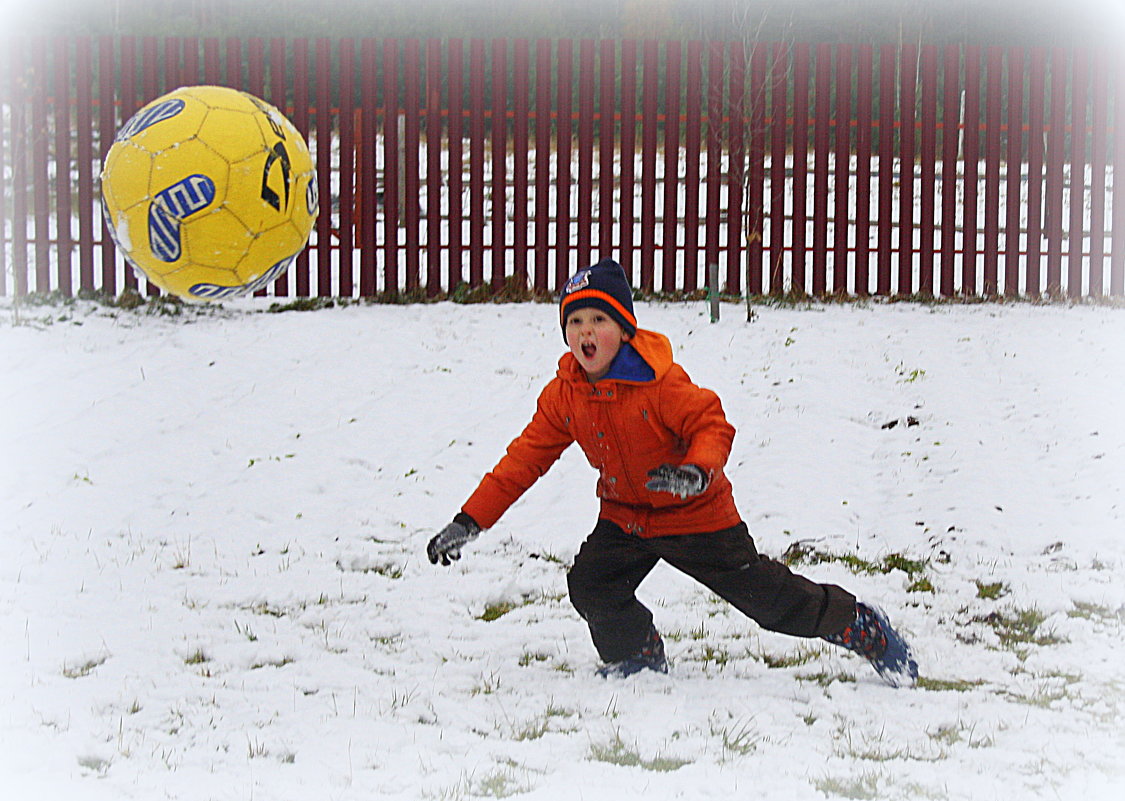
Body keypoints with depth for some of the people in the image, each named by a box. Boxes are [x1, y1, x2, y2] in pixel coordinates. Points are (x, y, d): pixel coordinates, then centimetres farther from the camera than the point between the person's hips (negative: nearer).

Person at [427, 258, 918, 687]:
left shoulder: (660, 382, -25)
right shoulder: (563, 394, -8)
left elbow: (711, 424, -24)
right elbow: (526, 457, -4)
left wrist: (697, 471, -47)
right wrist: (469, 522, -8)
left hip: (694, 515, -5)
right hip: (624, 517, 5)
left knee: (763, 593, -1)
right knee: (590, 585, -14)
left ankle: (862, 628, 21)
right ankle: (641, 657, 16)